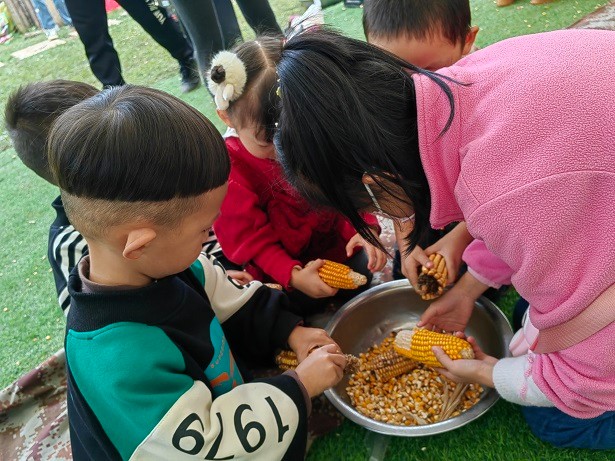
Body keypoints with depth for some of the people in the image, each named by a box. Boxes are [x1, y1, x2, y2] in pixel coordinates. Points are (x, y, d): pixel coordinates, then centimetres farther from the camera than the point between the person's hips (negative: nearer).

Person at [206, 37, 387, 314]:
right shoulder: (229, 171, -24)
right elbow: (248, 237, -19)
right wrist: (293, 275, -31)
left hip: (330, 239, 4)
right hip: (274, 268, -4)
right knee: (305, 302, -21)